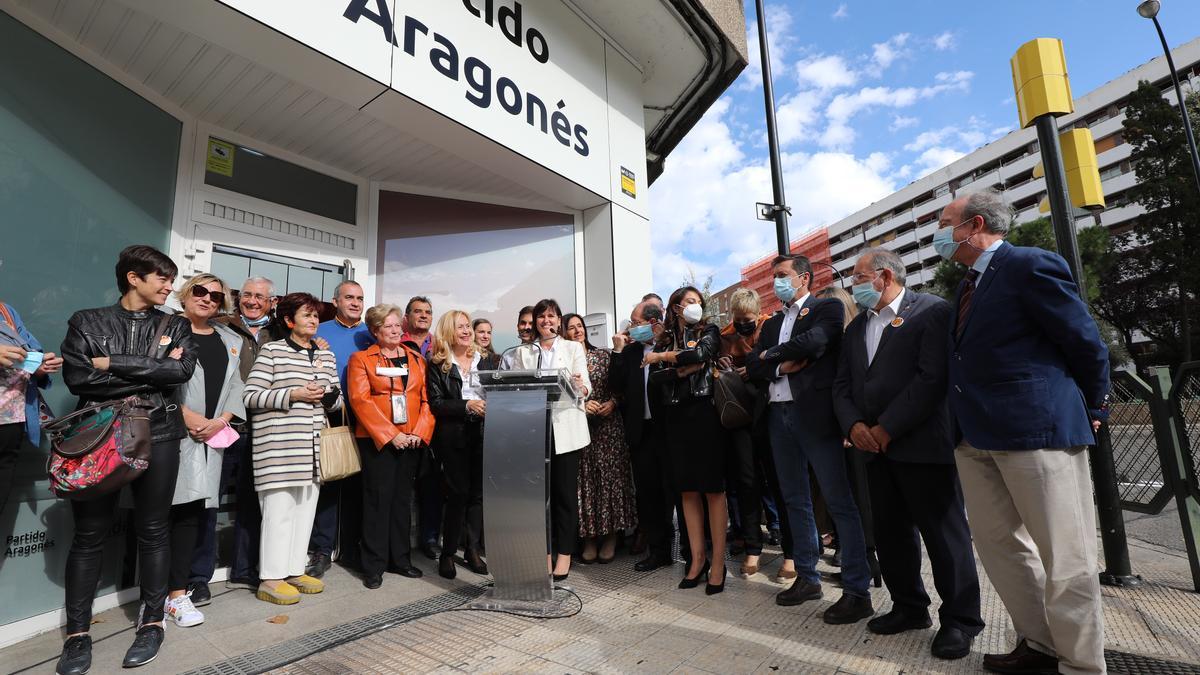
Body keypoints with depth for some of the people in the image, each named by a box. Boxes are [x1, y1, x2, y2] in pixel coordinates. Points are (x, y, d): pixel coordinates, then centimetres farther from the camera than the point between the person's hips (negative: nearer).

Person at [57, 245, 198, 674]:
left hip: (158, 436, 1)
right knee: (89, 533, 6)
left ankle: (152, 622, 18)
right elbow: (76, 376, -9)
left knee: (153, 530, 6)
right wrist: (152, 374, -11)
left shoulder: (176, 327, 9)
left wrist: (113, 364, -9)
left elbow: (183, 370, -9)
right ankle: (78, 631, 20)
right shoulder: (87, 322, 5)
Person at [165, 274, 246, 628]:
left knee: (191, 511, 5)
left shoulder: (230, 341, 17)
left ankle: (178, 592, 14)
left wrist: (221, 420, -3)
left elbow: (236, 387, 12)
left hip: (211, 437, 4)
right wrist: (186, 415, -14)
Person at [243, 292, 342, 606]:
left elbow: (338, 398, 19)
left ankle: (295, 570, 22)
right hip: (278, 444, -6)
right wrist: (293, 395, -16)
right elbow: (251, 397, -7)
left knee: (306, 507, 10)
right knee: (279, 508, -2)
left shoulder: (326, 355, 15)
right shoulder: (271, 350, -2)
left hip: (314, 446, 6)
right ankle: (270, 579, 9)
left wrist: (328, 396, -3)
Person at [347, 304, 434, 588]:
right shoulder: (361, 359, 2)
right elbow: (360, 400, -9)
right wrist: (390, 434, -15)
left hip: (411, 440, 4)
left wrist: (420, 432, -7)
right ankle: (374, 565, 13)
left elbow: (427, 399, 8)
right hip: (377, 439, -4)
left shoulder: (416, 359, 13)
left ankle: (400, 559, 23)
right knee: (378, 498, 0)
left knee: (403, 498, 11)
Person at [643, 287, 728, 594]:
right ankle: (697, 558, 18)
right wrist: (683, 370, -12)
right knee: (687, 490, 7)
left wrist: (662, 357, -6)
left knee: (713, 488, -2)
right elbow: (654, 379, 2)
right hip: (675, 417, 3)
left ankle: (718, 562, 6)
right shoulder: (664, 340, 14)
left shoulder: (709, 332, 8)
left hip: (704, 413, -3)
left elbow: (701, 353, -14)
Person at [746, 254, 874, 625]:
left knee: (840, 502, -3)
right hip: (779, 416, 7)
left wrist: (771, 354, -3)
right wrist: (784, 365, -9)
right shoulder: (771, 323, 20)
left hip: (815, 414, -6)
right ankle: (807, 577, 25)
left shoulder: (827, 308, 3)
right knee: (795, 500, 13)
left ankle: (857, 590, 7)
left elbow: (814, 341, -17)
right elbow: (752, 365, 9)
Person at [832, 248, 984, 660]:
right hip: (876, 448, 7)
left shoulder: (932, 311, -6)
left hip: (923, 444, -7)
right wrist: (854, 425, -5)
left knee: (944, 533, 4)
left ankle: (960, 619, 21)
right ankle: (910, 607, 31)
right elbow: (842, 385, 12)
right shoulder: (857, 327, 17)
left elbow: (932, 377, -17)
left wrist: (887, 427, -17)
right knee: (891, 533, 15)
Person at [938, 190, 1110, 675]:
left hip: (1036, 427, -9)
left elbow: (1085, 341, -5)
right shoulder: (971, 284, 16)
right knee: (998, 542, 16)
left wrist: (1092, 408, 6)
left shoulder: (1032, 266, -9)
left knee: (1064, 555, 3)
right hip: (975, 435, 9)